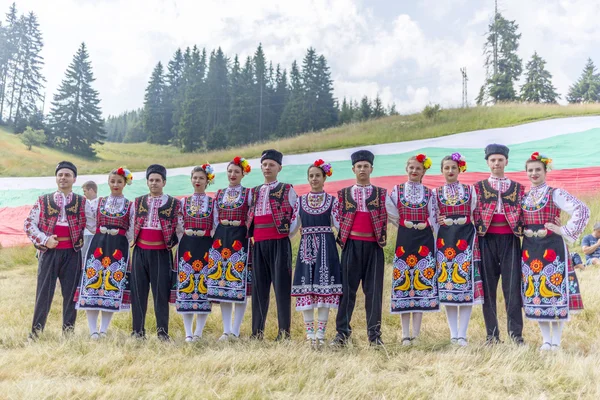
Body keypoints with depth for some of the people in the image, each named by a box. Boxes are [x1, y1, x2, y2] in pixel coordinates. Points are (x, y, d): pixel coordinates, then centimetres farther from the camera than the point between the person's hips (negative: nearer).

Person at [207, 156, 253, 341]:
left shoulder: (248, 193, 3)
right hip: (221, 239, 4)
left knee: (240, 284, -5)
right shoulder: (219, 194, 14)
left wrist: (249, 236, -10)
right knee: (221, 283, 3)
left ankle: (235, 331, 1)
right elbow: (215, 219, 15)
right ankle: (226, 330, 9)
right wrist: (216, 239, 7)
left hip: (240, 240, -4)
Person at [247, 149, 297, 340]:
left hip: (279, 243, -5)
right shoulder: (254, 192, 18)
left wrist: (288, 233, -3)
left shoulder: (287, 190, 4)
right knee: (259, 286, 5)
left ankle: (284, 331, -2)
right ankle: (257, 331, 10)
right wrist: (251, 235, 10)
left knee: (281, 285, -5)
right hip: (259, 244, 5)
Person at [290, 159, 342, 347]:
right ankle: (309, 332, 9)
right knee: (305, 289, 0)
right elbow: (292, 227, 9)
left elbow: (340, 225, -1)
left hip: (326, 247, -2)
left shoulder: (332, 200, 5)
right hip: (306, 247, 2)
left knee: (324, 287, -3)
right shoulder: (300, 200, 11)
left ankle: (320, 332, 3)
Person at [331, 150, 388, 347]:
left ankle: (374, 333, 8)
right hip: (352, 244, 0)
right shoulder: (344, 193, 10)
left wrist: (382, 240, 2)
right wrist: (342, 240, 3)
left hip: (373, 245, 0)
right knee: (347, 288, 1)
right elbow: (340, 219, 10)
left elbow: (384, 219, 9)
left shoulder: (381, 193, 10)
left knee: (374, 289, 2)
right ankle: (342, 332, 5)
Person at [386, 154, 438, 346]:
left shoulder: (428, 193, 9)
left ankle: (416, 333, 5)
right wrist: (404, 224, 4)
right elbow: (390, 211, 5)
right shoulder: (397, 190, 6)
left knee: (422, 282, -2)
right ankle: (405, 334, 3)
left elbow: (433, 218, 9)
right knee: (403, 281, -3)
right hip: (404, 240, -1)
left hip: (424, 240, 1)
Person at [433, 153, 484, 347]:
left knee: (467, 283, -5)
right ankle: (453, 333, 8)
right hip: (445, 240, 1)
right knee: (447, 284, 0)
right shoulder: (436, 192, 10)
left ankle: (462, 334, 0)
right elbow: (432, 218, 12)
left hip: (466, 238, -1)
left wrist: (476, 235, 1)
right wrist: (437, 221, -9)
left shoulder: (470, 190, 8)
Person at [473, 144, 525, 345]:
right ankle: (492, 333, 10)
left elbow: (523, 215, 11)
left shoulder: (518, 188, 12)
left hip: (510, 239, 0)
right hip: (487, 240, 0)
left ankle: (515, 332, 6)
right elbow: (475, 215, 6)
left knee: (512, 285, -3)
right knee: (488, 286, 3)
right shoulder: (479, 187, 10)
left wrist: (521, 232, -2)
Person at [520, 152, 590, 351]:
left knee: (554, 290, -3)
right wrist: (523, 231, 5)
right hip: (530, 249, 5)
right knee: (534, 293, 6)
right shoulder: (523, 197, 12)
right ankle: (546, 340, 17)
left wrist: (566, 231, -13)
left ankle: (556, 341, 7)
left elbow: (582, 210, -14)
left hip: (552, 247, -5)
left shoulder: (555, 193, -4)